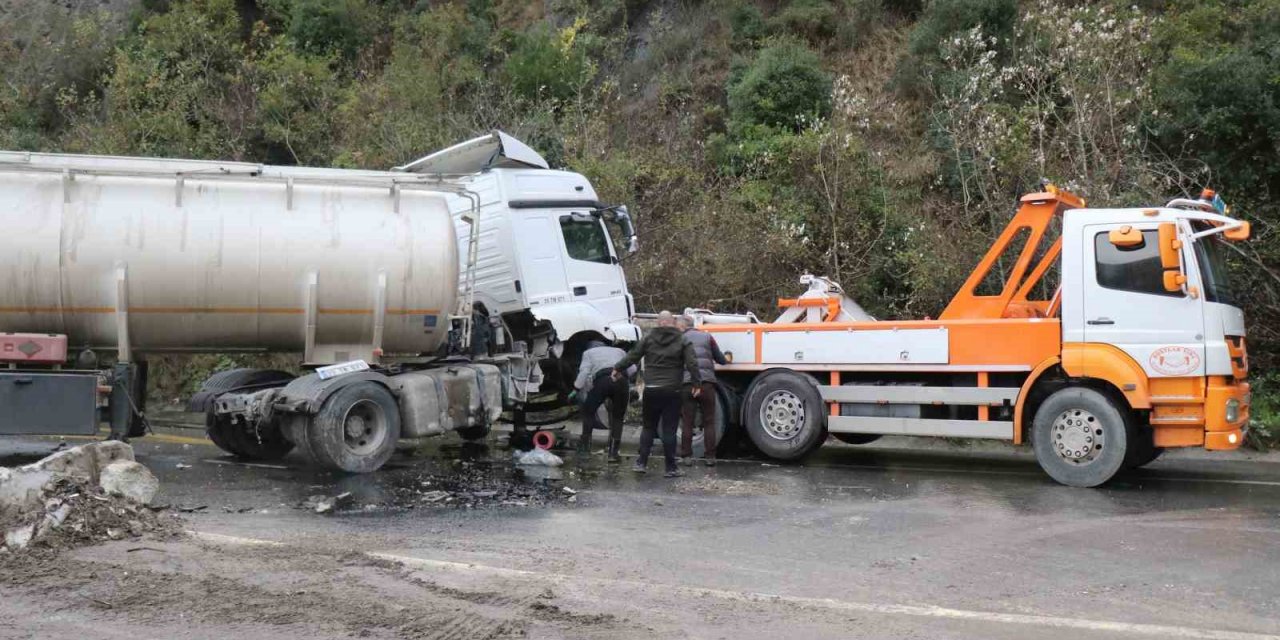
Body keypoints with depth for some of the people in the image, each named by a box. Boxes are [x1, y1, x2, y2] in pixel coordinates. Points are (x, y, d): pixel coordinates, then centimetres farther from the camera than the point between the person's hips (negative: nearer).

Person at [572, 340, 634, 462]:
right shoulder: (619, 351, 34)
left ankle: (585, 446, 20)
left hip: (602, 380, -2)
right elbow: (632, 369, 19)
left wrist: (576, 389, 12)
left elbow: (584, 371, 8)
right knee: (617, 417, 16)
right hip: (622, 381, 2)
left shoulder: (589, 352, 26)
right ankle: (613, 453, 11)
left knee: (588, 411, 20)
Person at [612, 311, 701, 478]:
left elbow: (632, 356, 5)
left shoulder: (648, 338, 3)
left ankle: (641, 463, 11)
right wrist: (697, 383, 1)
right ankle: (671, 468, 3)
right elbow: (691, 364, -6)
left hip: (651, 390, 2)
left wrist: (618, 369, 18)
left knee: (648, 427, 14)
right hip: (671, 391, -2)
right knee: (669, 430, 2)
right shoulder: (681, 340, 0)